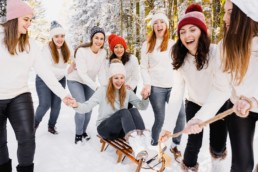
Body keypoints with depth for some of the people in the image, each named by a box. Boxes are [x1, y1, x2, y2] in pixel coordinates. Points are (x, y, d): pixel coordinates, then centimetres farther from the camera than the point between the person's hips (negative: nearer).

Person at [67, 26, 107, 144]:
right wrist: (96, 87, -42)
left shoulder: (103, 53, -12)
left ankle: (83, 132, 31)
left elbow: (102, 72, -12)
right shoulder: (82, 51, -28)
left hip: (89, 82, 5)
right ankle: (78, 134, 6)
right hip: (75, 81, -5)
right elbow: (82, 73, -33)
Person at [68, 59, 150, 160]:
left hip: (123, 128, 4)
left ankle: (142, 148, -41)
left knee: (134, 111, -28)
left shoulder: (127, 92, 5)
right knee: (124, 112, -33)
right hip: (104, 127, -4)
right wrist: (77, 105, -38)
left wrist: (145, 98, -21)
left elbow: (142, 106, 1)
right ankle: (137, 149, -49)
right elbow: (87, 106, -16)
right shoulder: (103, 91, -7)